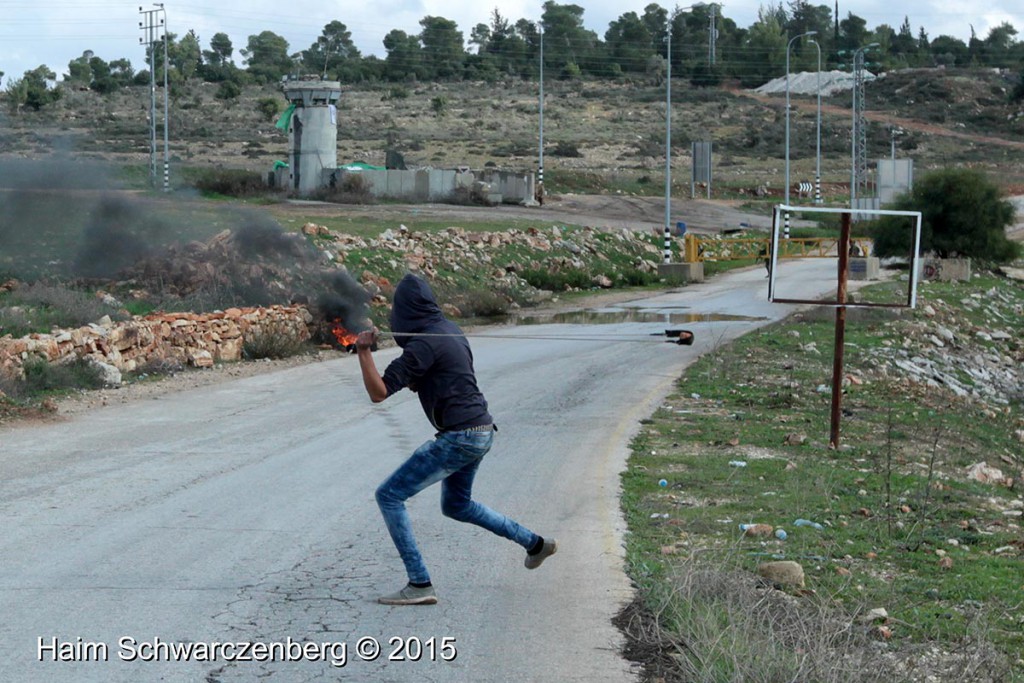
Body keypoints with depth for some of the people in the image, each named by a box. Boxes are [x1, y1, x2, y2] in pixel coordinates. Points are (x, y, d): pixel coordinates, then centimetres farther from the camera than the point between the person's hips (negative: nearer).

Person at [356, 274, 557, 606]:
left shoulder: (423, 344, -18)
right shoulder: (449, 329, 10)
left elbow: (379, 392, -20)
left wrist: (364, 351, -22)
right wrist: (416, 382, 10)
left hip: (459, 438, -9)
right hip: (480, 431, 9)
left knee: (389, 495, -6)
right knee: (456, 505, 29)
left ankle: (420, 585, -8)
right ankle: (535, 544, 37)